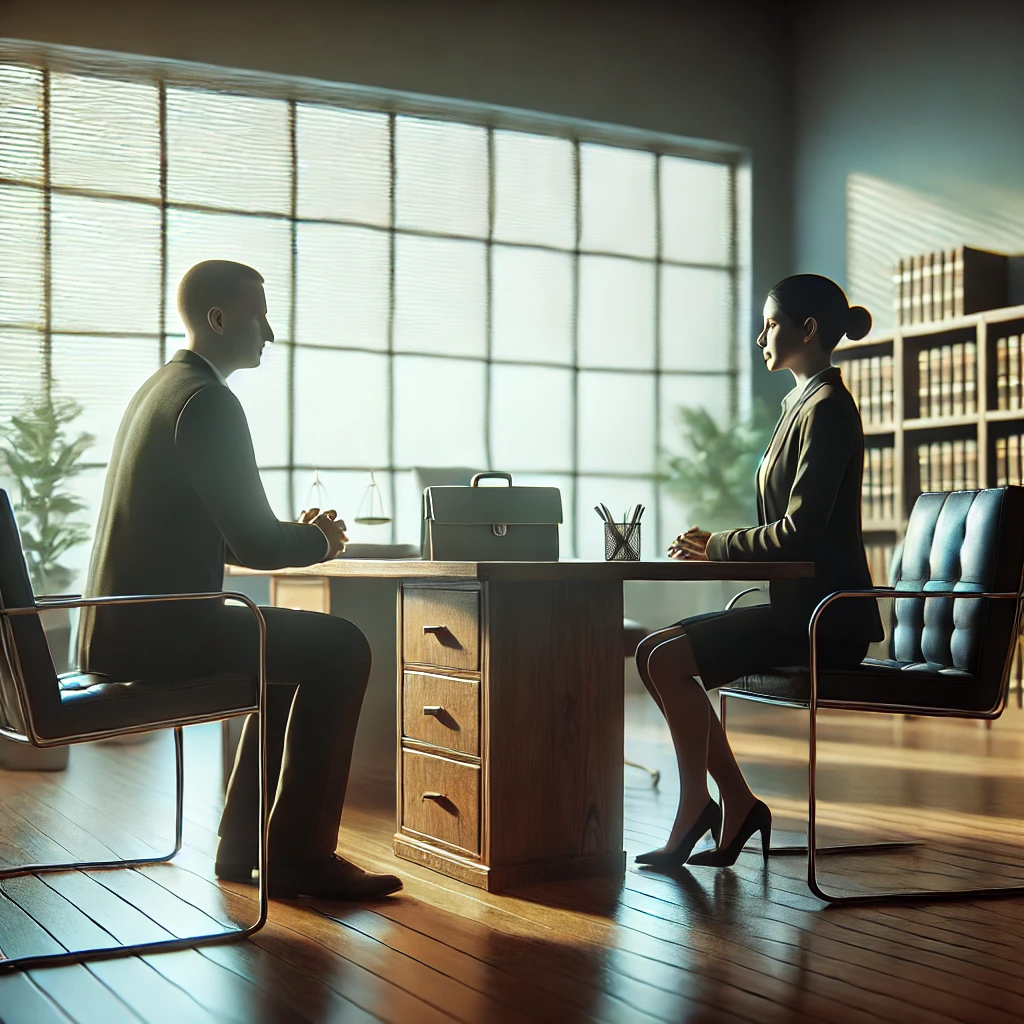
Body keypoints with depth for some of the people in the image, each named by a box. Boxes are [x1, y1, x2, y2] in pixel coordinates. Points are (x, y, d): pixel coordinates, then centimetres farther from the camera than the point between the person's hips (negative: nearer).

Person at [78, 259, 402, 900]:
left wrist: (295, 534, 15)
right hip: (157, 631, -10)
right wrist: (320, 543, 4)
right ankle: (301, 853, -1)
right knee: (341, 649, -6)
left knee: (298, 649, 24)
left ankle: (246, 845, 24)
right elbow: (254, 543, -17)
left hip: (118, 628, 10)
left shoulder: (159, 389, 19)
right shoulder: (208, 401, -14)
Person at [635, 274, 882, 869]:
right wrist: (714, 545, 6)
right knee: (655, 653, 2)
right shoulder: (806, 403, 17)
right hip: (799, 608, 10)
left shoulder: (828, 408, -13)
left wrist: (718, 547, -9)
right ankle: (737, 803, 5)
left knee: (668, 660, -18)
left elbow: (800, 531, -21)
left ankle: (695, 808, -1)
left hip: (823, 618, -10)